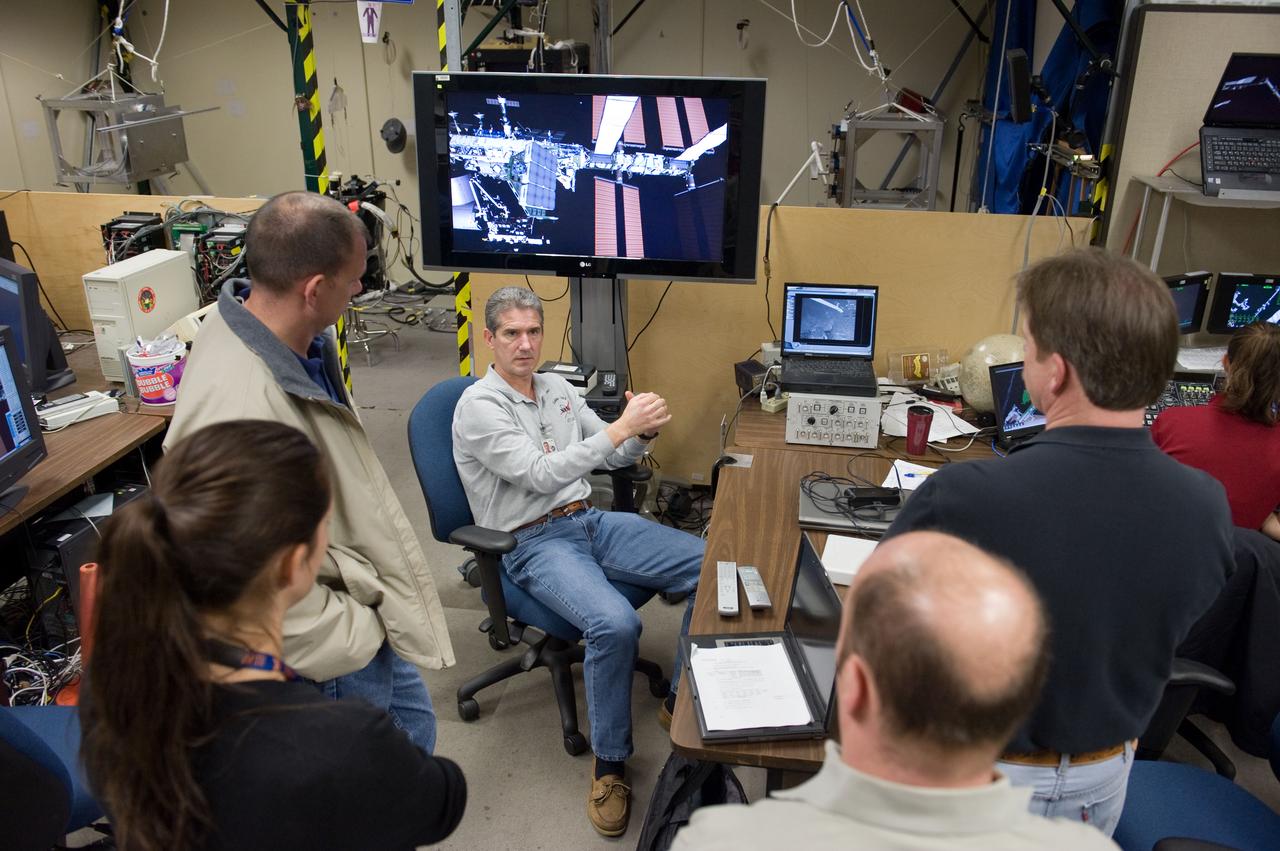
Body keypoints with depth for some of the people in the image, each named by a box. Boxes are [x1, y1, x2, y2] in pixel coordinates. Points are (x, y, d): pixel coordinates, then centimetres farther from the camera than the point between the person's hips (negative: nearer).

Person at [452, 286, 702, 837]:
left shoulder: (558, 389, 12)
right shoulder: (478, 406, -10)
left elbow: (613, 457, 17)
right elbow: (541, 475, -21)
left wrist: (643, 431, -6)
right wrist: (621, 427, -24)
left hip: (590, 521, 7)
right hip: (532, 544, -7)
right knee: (615, 623, -35)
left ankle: (681, 704, 7)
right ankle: (610, 761, -9)